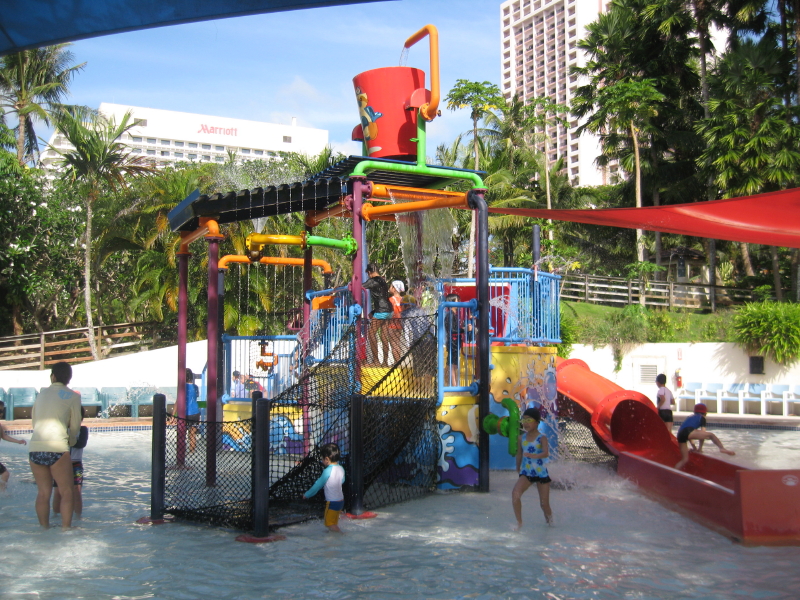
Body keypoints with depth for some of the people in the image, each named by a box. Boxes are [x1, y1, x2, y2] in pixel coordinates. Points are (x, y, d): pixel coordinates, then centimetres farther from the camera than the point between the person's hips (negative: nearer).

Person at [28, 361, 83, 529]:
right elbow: (75, 426, 8)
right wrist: (71, 442, 27)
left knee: (43, 492, 11)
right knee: (66, 491, 3)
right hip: (57, 448, -4)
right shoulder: (72, 396, 4)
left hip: (35, 447, 5)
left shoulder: (42, 393, 17)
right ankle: (65, 529, -2)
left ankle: (44, 529, 12)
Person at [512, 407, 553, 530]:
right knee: (515, 493, -24)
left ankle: (549, 517, 42)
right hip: (526, 473, 3)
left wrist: (533, 455, -45)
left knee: (544, 503, 7)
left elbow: (546, 453, -28)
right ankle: (519, 522, -10)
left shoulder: (542, 438, -11)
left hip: (541, 473, -3)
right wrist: (518, 468, 21)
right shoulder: (521, 438, 2)